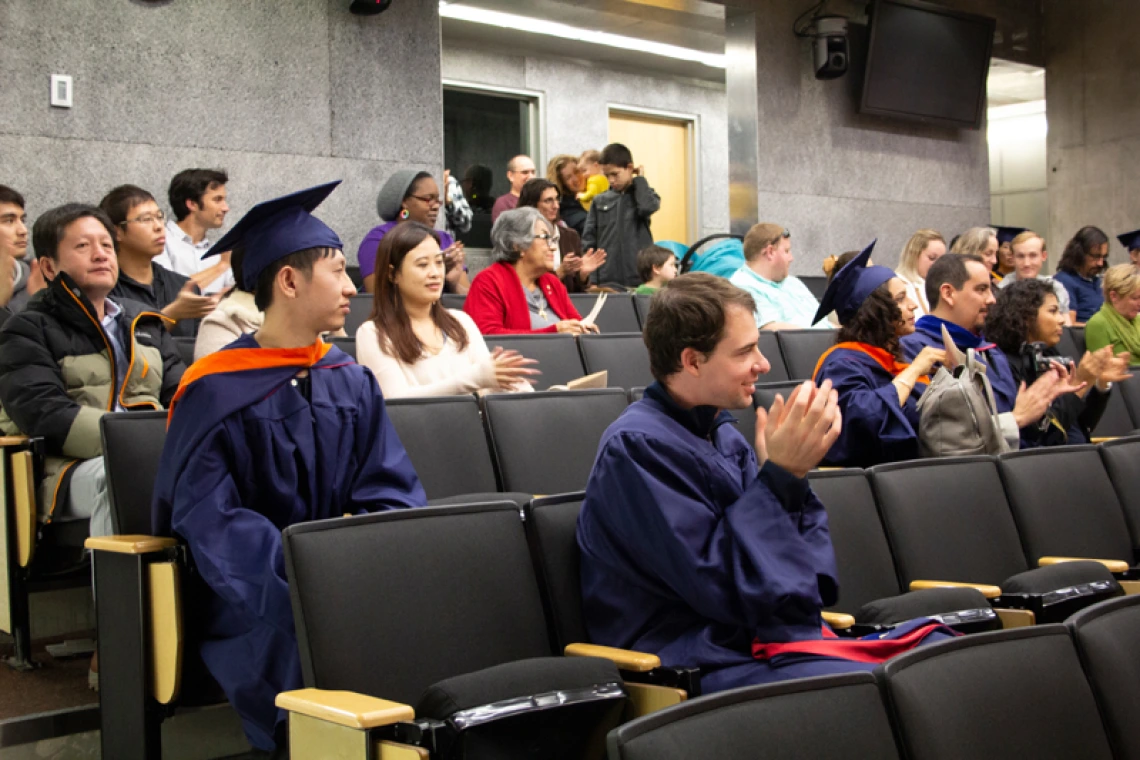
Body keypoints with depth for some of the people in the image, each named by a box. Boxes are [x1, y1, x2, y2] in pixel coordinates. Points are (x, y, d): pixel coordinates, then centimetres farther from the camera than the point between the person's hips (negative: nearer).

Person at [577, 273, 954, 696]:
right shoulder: (636, 447, -13)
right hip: (700, 664, -9)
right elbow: (724, 590, -18)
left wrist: (792, 471, -4)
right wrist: (781, 474, -16)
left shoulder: (722, 435, 14)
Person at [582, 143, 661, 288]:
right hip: (606, 281, 1)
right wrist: (592, 281, -3)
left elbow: (648, 207, -16)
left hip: (639, 280, -1)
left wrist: (639, 179, 0)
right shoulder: (600, 201, 10)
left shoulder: (644, 194, 8)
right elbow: (589, 241, 6)